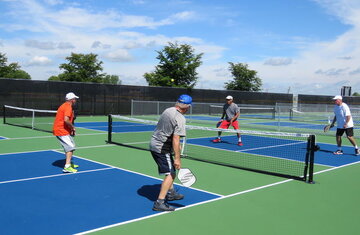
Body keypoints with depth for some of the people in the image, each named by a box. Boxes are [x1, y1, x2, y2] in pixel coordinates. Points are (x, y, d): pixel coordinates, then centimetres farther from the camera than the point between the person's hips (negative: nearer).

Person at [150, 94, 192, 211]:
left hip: (154, 144, 10)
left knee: (171, 170, 24)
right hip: (162, 148, -10)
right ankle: (159, 203, -10)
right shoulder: (180, 118, -20)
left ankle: (171, 193, 38)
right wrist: (177, 158, -24)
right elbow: (175, 139, -26)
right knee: (170, 174, -8)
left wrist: (177, 145, 26)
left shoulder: (168, 110, 7)